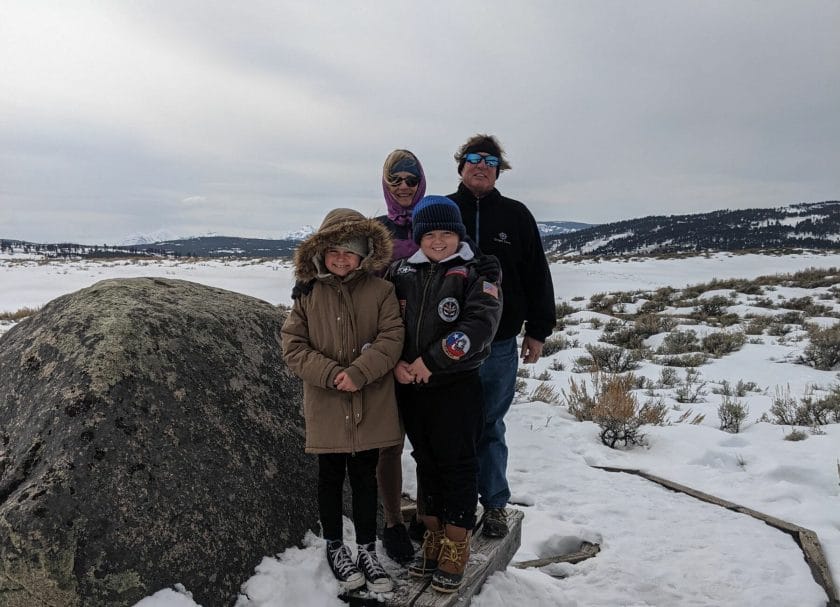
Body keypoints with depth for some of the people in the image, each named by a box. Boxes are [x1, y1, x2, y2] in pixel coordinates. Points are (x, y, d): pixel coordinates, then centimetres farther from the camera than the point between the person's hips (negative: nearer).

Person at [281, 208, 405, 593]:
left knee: (364, 477, 13)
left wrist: (358, 373, -21)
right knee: (331, 477, 15)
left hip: (371, 406, 0)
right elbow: (293, 347, -5)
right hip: (326, 406, 1)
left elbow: (391, 340, -10)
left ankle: (367, 549, 29)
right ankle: (335, 547, 35)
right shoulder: (307, 294, -2)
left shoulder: (380, 291, -4)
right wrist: (331, 374, -18)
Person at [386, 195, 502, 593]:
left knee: (457, 465, 4)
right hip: (410, 386, 4)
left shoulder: (474, 272, -4)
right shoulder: (401, 272, 7)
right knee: (426, 462, 15)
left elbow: (481, 324, -17)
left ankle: (455, 551, 18)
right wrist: (395, 363, -7)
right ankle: (433, 542, 30)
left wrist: (432, 360, -19)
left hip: (457, 386, -4)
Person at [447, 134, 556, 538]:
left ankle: (495, 504, 27)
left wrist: (538, 330, 6)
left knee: (490, 427, 12)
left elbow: (537, 275, 8)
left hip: (500, 344, 1)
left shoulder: (516, 215, 6)